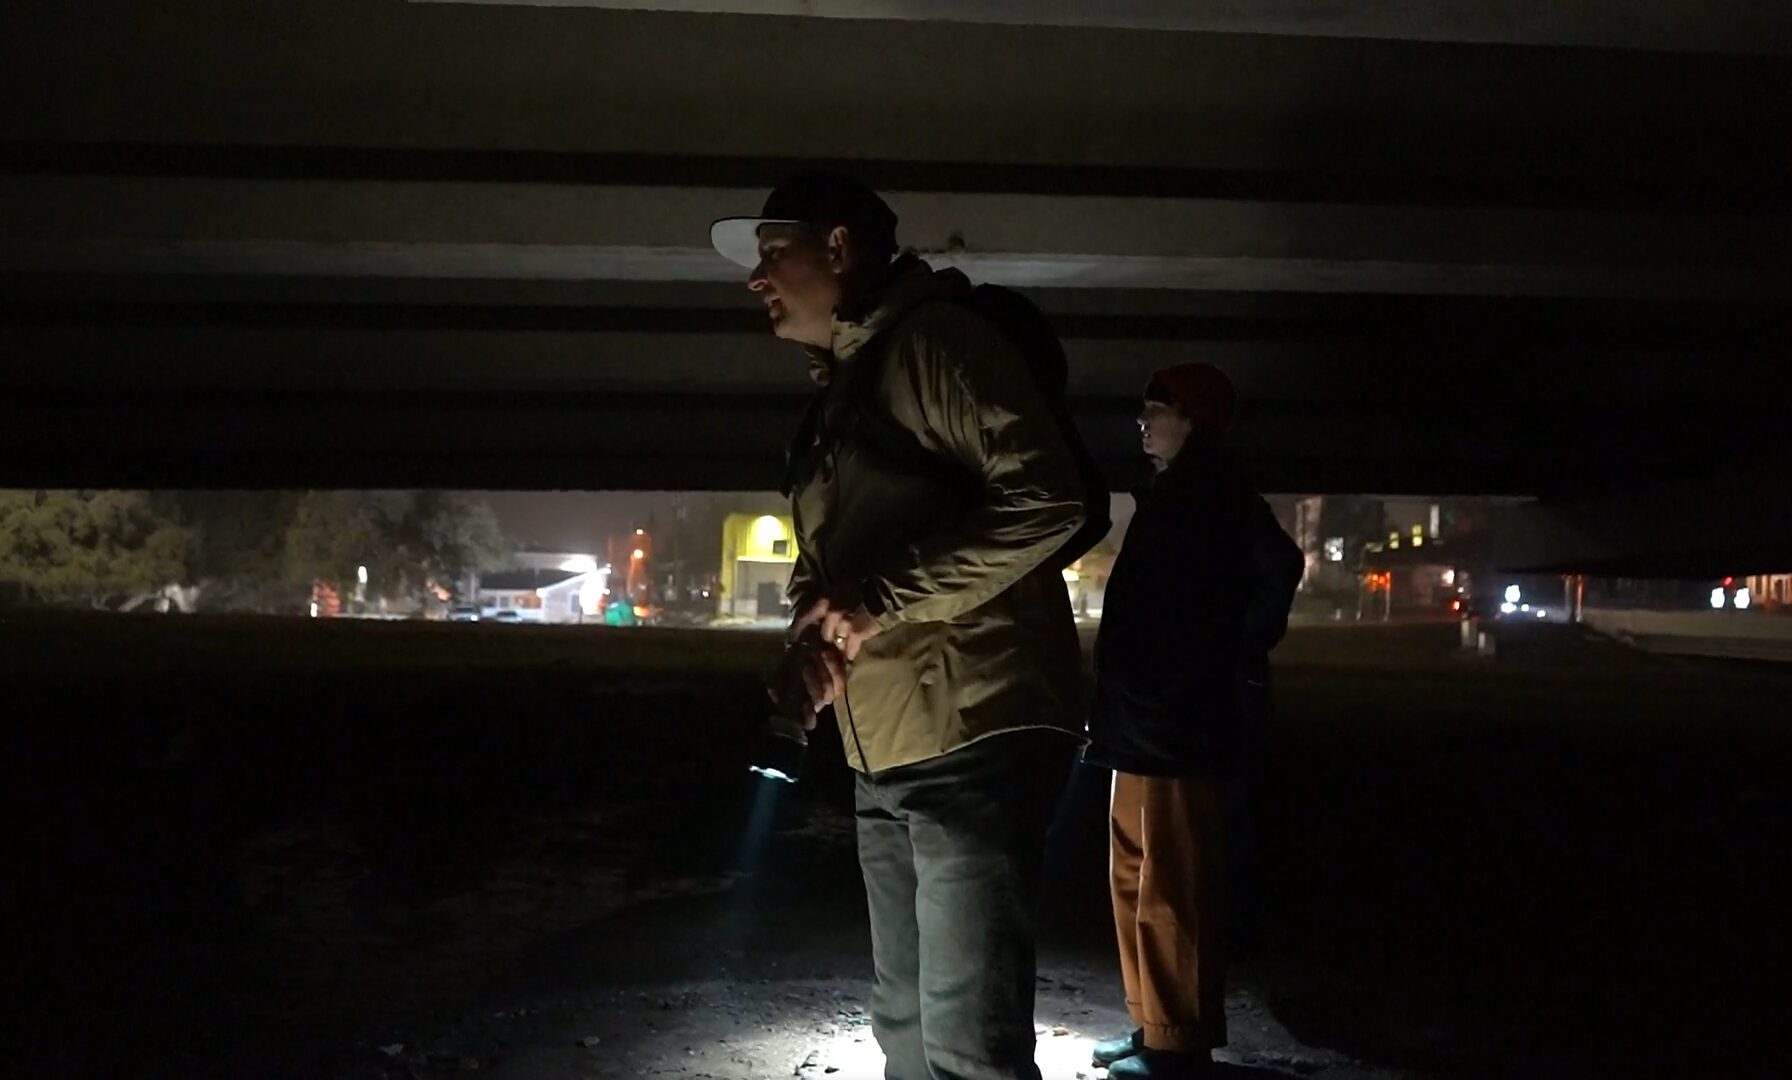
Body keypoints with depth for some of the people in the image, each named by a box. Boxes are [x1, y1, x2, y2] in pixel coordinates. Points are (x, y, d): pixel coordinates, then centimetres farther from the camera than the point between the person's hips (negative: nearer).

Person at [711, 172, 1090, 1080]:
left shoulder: (931, 339, -8)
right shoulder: (837, 393, 21)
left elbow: (1046, 502, -19)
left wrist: (881, 602, -18)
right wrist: (816, 630, 4)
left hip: (971, 739, -10)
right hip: (886, 756, 10)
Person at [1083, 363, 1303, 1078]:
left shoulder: (1211, 492, -10)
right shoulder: (1176, 495, 19)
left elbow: (1278, 567, -25)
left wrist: (1236, 660, -14)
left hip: (1182, 723, -11)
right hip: (1148, 719, 11)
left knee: (1172, 889, -5)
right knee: (1138, 881, 15)